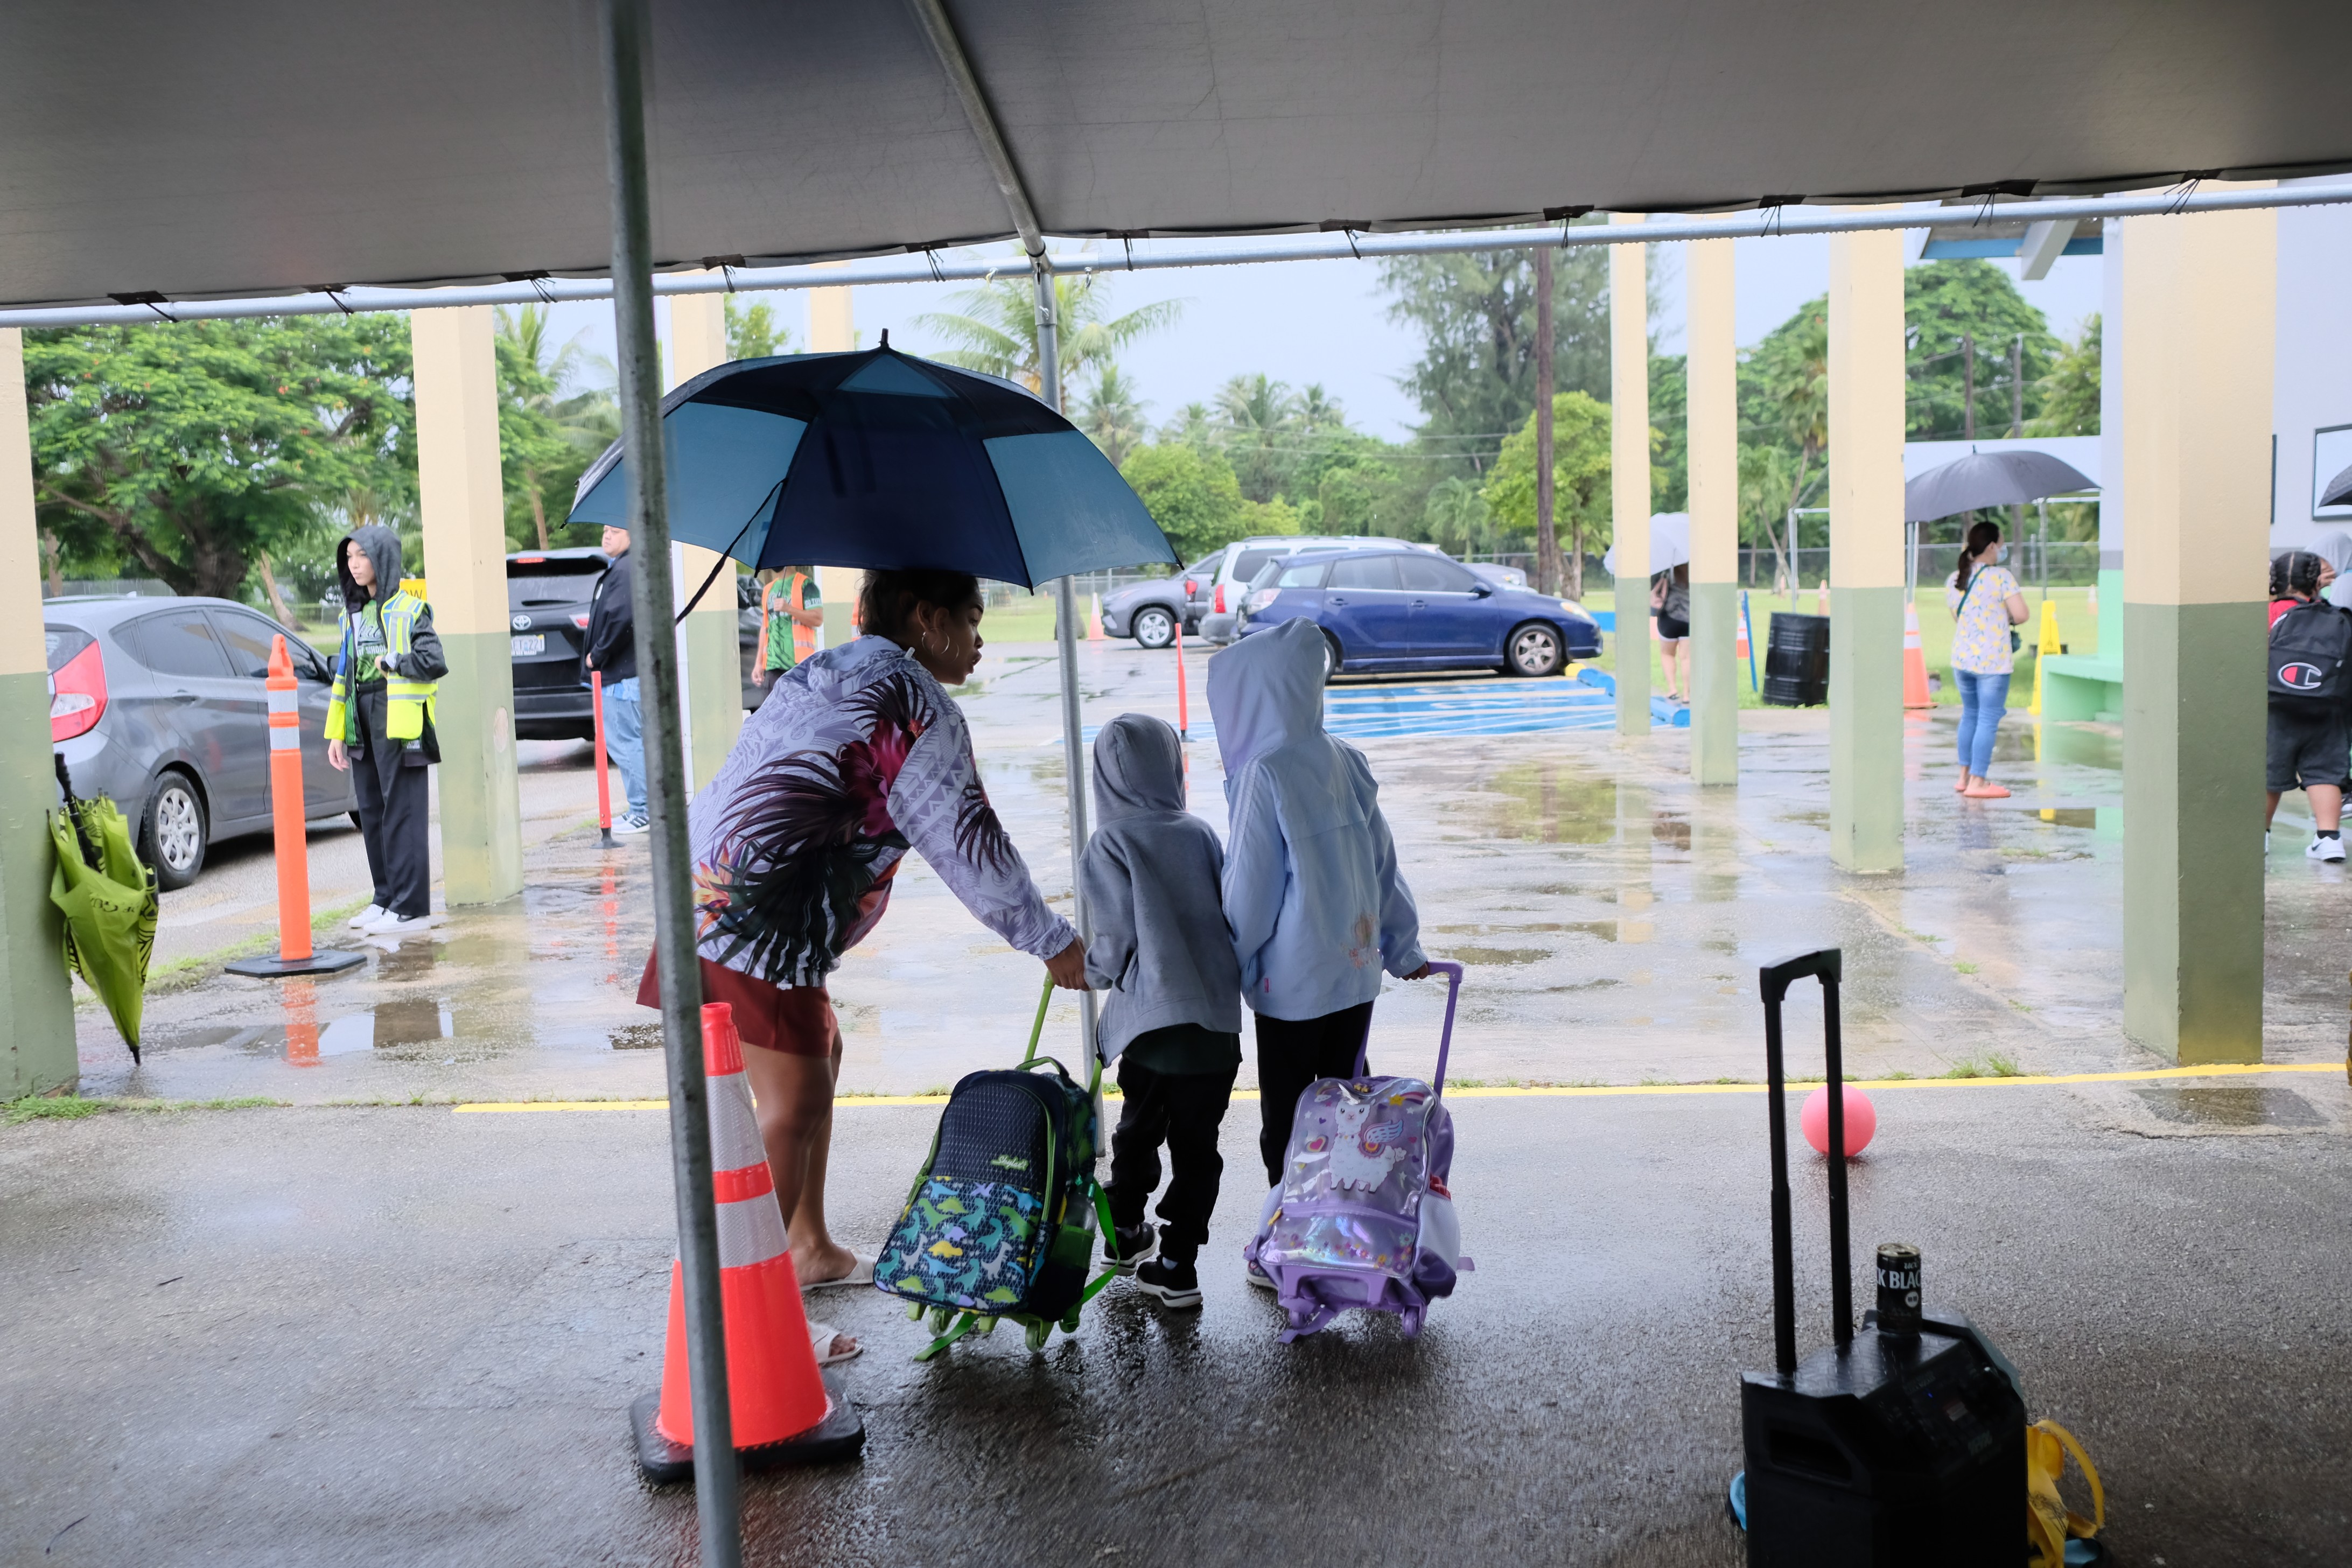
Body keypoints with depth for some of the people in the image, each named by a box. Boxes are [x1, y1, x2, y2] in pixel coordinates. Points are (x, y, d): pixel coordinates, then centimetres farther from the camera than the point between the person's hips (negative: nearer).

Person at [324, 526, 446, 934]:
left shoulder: (409, 608, -5)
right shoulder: (353, 613, 16)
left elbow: (434, 662, -18)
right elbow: (343, 674, 16)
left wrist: (390, 663, -8)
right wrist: (337, 732, 12)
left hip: (397, 721, -7)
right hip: (361, 722, 7)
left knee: (401, 813, -5)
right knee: (371, 813, 10)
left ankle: (410, 906, -1)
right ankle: (386, 897, 20)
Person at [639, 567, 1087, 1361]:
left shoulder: (831, 671, 21)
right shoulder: (917, 704, -9)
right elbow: (968, 842, -9)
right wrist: (1052, 942, -1)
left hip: (711, 890, 11)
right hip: (757, 913, -11)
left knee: (820, 1056, 21)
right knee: (793, 1103, -8)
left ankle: (813, 1249, 32)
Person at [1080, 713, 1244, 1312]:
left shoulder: (1111, 842, -6)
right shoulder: (1201, 835, 5)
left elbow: (1118, 938, -10)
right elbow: (1232, 917, 7)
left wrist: (1093, 970, 10)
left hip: (1152, 1016, -2)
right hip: (1218, 1017, 3)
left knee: (1139, 1130, 18)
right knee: (1198, 1142, 9)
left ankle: (1124, 1234, 36)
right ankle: (1177, 1265, 13)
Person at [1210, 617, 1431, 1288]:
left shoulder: (1264, 776, -18)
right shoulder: (1346, 762, 1)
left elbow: (1251, 885, -13)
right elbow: (1382, 859, 8)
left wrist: (1232, 963, 1)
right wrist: (1403, 947, 19)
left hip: (1293, 980, -6)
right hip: (1357, 967, 6)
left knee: (1287, 1123, 6)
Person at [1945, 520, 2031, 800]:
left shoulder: (1953, 580, 9)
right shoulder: (2000, 576, -12)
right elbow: (2022, 615, -16)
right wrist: (2007, 617, 5)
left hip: (1961, 658, 7)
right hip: (1992, 660, -7)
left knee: (1970, 715, 18)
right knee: (1988, 720, -2)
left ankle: (1965, 777, 24)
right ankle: (1978, 783, -2)